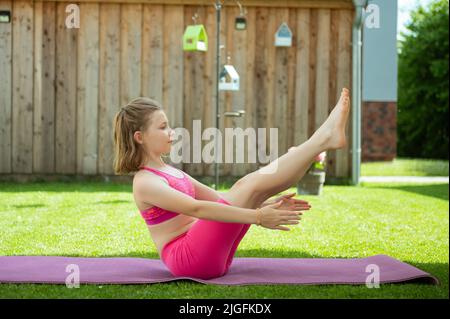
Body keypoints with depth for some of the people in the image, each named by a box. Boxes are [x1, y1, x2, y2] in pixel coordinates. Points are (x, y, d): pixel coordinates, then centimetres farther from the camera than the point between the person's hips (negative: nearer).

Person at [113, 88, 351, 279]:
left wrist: (265, 205, 6)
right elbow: (197, 209, -25)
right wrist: (258, 217, -31)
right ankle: (325, 138, -17)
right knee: (248, 185, -18)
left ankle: (325, 137, -13)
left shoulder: (171, 173, 19)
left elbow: (220, 200, 19)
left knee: (257, 182, -5)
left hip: (210, 254, 9)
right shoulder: (145, 183, -11)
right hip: (187, 258, -9)